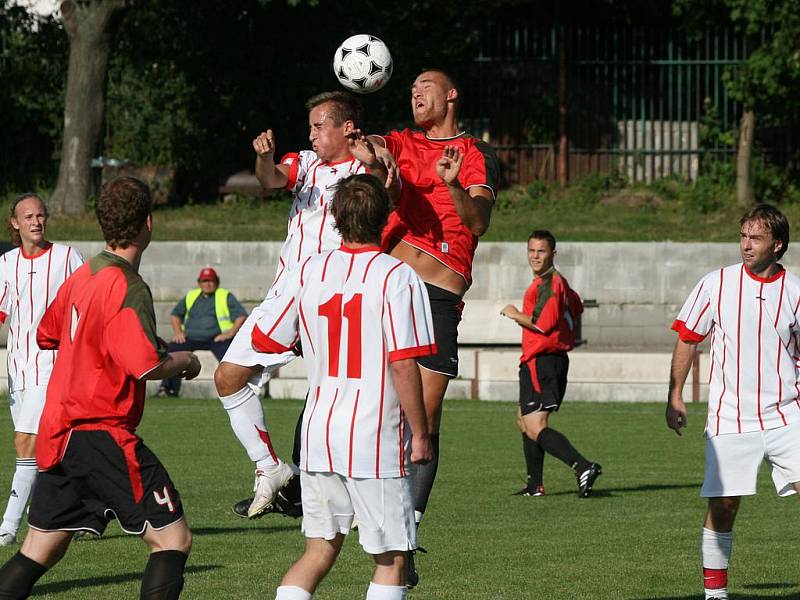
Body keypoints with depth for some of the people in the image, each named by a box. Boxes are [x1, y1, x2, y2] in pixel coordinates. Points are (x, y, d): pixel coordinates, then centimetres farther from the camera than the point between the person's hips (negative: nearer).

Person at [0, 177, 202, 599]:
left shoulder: (80, 276, 10)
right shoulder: (127, 287, -15)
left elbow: (47, 335, 25)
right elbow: (147, 367, -20)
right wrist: (184, 361, -1)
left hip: (57, 433, 9)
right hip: (102, 433, -9)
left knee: (39, 552, 14)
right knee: (173, 539, -5)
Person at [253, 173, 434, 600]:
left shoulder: (309, 272, 3)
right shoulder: (397, 277, -11)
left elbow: (263, 340, 10)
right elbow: (404, 365, -15)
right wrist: (420, 434, -6)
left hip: (318, 433, 5)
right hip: (375, 440, -5)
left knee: (320, 549, 15)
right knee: (392, 560, 4)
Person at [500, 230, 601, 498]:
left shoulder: (547, 283, -14)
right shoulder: (557, 281, 18)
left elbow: (544, 323, -23)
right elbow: (576, 307, 35)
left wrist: (516, 315, -8)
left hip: (541, 362, -11)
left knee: (535, 428, -17)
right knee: (524, 421, 20)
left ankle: (583, 467, -30)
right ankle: (535, 485, 24)